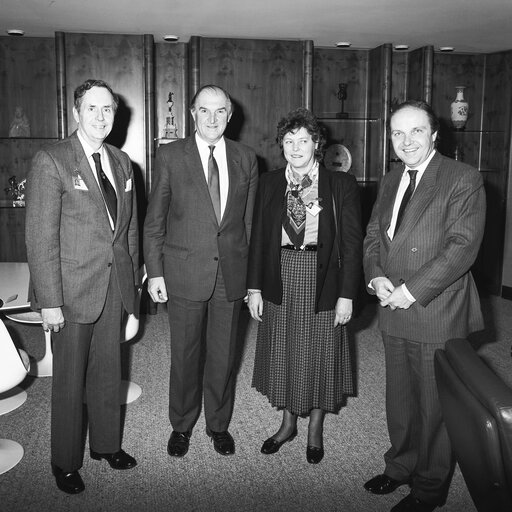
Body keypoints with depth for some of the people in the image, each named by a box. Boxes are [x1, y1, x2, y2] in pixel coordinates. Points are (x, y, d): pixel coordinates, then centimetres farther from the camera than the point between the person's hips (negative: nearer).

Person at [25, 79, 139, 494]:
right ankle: (66, 461, 28)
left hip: (115, 288, 5)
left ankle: (107, 444, 37)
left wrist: (132, 280, 9)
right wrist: (49, 301, -16)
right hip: (73, 290, -5)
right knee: (70, 379, 8)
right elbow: (41, 238, -13)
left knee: (108, 372, 17)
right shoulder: (51, 162, -11)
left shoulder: (122, 162, 9)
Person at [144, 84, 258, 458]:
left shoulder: (246, 158, 5)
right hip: (184, 273, -2)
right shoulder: (170, 156, -2)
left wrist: (250, 272, 5)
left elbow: (249, 219, 8)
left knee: (224, 355, 12)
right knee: (184, 355, 10)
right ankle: (182, 425, 32)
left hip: (231, 274, 2)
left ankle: (219, 424, 33)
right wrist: (154, 272, -4)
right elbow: (154, 220, 0)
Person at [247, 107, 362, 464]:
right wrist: (254, 287, 0)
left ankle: (316, 430, 30)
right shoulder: (270, 184, 4)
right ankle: (288, 423, 34)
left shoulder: (342, 185, -5)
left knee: (318, 353, 9)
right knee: (281, 353, 13)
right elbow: (259, 237, 5)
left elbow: (352, 242, -6)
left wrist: (347, 295, -10)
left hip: (322, 281, -3)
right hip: (279, 280, 3)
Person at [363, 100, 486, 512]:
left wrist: (411, 291, -20)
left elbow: (462, 246, -18)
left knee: (434, 406, 8)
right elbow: (373, 234, 13)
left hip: (438, 316, -6)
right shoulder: (390, 182, 12)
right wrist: (376, 276, -6)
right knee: (400, 400, 19)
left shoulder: (464, 179, -10)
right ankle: (401, 466, 40)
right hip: (395, 313, 6)